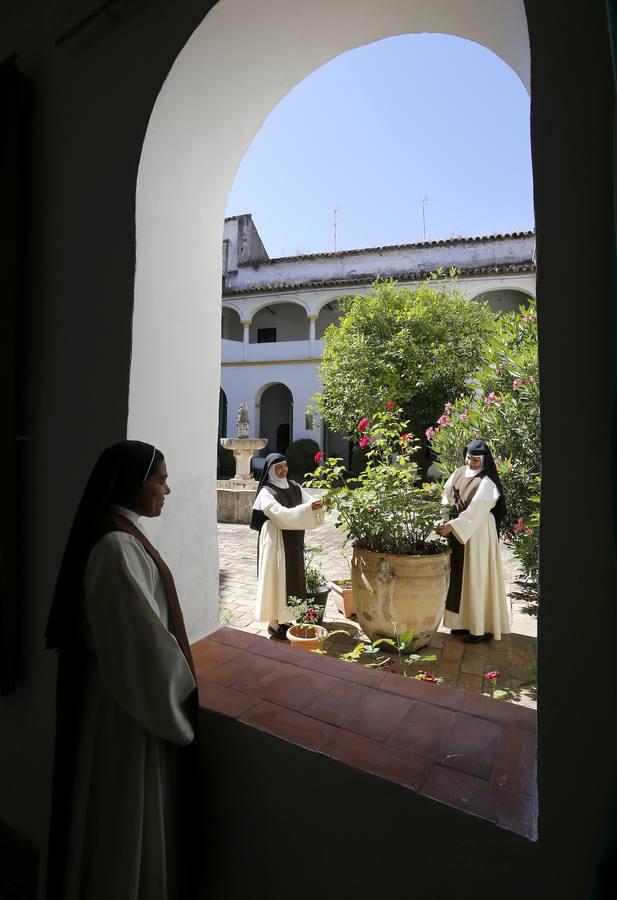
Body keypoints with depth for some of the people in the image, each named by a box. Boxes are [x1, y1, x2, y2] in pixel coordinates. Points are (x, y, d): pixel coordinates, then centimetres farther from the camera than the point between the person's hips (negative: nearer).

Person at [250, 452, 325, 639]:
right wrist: (307, 508, -33)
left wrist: (318, 505, -25)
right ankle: (274, 624, 13)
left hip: (293, 541, 7)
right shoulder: (266, 492, -14)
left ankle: (284, 619, 28)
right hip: (276, 542, -7)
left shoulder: (294, 487, 7)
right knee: (277, 580, 0)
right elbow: (281, 514, -26)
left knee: (292, 578, 13)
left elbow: (309, 501, -2)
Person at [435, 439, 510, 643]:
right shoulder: (459, 473, 4)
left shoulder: (487, 483, -16)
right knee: (460, 575, 13)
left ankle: (482, 628, 13)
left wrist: (452, 526, -26)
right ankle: (465, 620, 26)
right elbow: (447, 498, 8)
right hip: (458, 531, 7)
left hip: (478, 533, -7)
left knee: (477, 577, 1)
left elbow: (475, 512, -22)